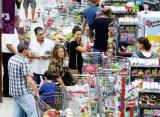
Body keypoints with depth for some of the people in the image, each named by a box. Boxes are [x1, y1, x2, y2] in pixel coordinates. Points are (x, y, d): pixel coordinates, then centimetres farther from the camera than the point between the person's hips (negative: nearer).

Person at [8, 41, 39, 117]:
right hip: (24, 93, -9)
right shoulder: (24, 61, -18)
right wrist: (37, 93, -14)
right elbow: (29, 80, -21)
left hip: (14, 91, 9)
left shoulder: (11, 59, 8)